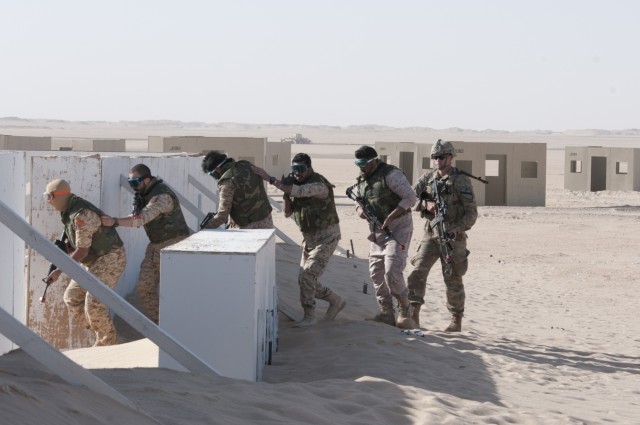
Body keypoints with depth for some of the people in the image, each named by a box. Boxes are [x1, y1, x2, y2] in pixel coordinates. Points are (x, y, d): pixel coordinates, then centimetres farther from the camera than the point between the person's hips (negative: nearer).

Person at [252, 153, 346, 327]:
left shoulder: (319, 184, -22)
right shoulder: (296, 183, 5)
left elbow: (298, 191, -38)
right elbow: (288, 212, 8)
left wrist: (269, 178, -35)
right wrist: (286, 196, -12)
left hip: (326, 236, -9)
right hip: (310, 237, 9)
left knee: (307, 275, -16)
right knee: (304, 280, 9)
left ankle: (309, 316, -6)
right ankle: (336, 301, 25)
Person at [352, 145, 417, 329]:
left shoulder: (390, 174, -15)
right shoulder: (362, 180, 10)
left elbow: (410, 197, -21)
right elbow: (359, 201, 23)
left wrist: (390, 217, -25)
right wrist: (359, 209, -3)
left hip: (397, 229, -8)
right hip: (377, 231, 8)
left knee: (392, 271, -17)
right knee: (376, 273, 5)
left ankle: (404, 310, 0)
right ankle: (386, 313, 13)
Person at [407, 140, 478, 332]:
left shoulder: (461, 181, -7)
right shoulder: (428, 177, 7)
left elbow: (471, 212, -9)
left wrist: (458, 228, -24)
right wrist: (426, 204, -19)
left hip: (452, 236, -4)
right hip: (431, 234, 4)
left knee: (453, 279, 3)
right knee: (418, 271, -10)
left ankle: (456, 320, 15)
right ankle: (413, 313, -11)